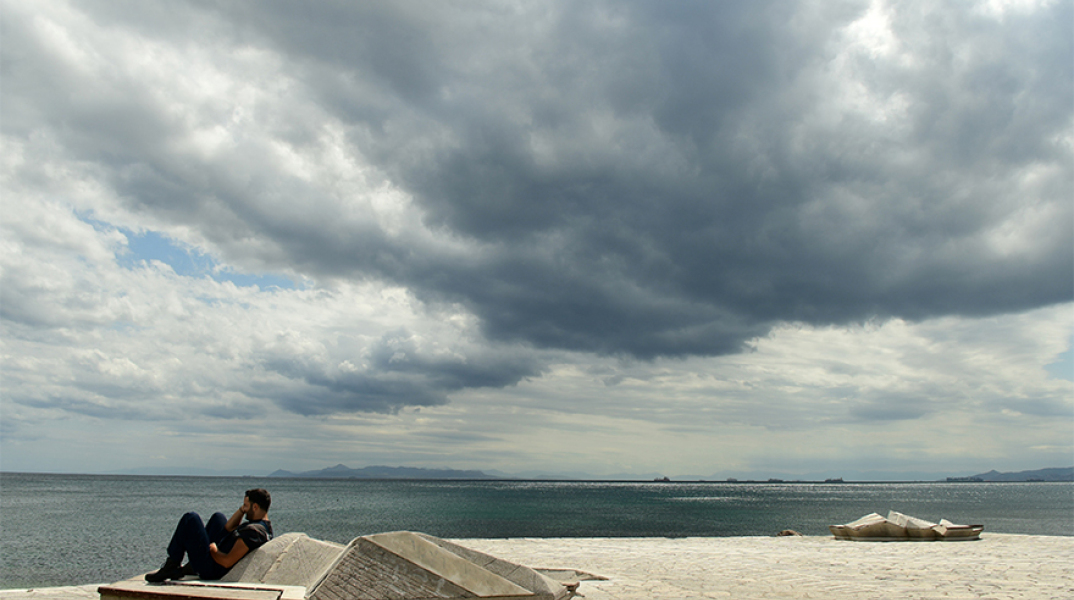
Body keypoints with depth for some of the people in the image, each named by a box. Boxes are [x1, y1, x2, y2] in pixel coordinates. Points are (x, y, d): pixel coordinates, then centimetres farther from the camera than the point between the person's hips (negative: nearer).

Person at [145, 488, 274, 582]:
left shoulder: (253, 531, -29)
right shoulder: (265, 525, 2)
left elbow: (227, 562, -30)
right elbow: (228, 527, 13)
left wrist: (213, 550, -11)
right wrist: (243, 508, 2)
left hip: (212, 570, -10)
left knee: (191, 519, -6)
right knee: (218, 517, 26)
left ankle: (171, 567, 4)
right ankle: (192, 567, 25)